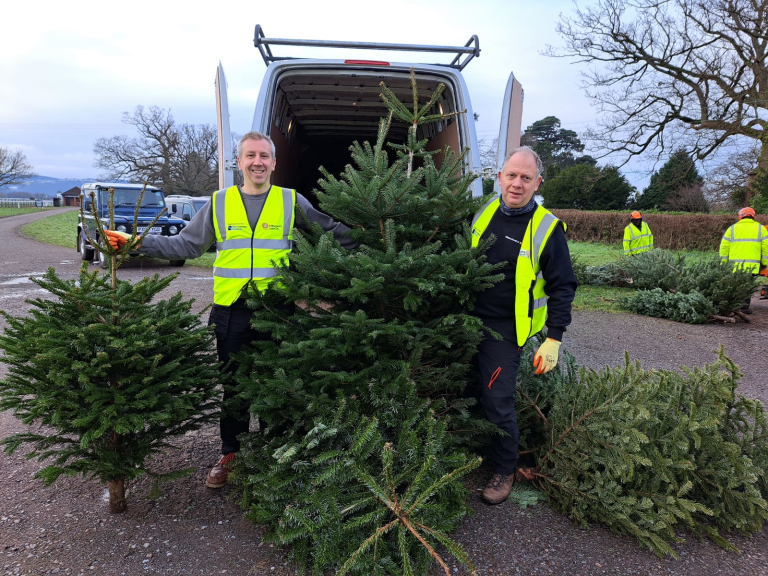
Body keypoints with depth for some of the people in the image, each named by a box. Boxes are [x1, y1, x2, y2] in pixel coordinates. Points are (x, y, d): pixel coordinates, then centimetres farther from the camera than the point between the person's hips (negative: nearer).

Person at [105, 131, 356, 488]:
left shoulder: (292, 201, 4)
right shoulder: (219, 203, 8)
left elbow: (334, 231, 12)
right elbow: (185, 245, 9)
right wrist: (137, 243, 3)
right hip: (231, 311, 1)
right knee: (233, 385, 12)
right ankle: (230, 455, 29)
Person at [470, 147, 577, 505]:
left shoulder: (547, 228, -12)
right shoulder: (483, 214, 3)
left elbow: (563, 287, -10)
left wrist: (553, 340, -14)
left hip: (505, 331, -5)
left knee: (497, 402, -1)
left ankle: (505, 469, 22)